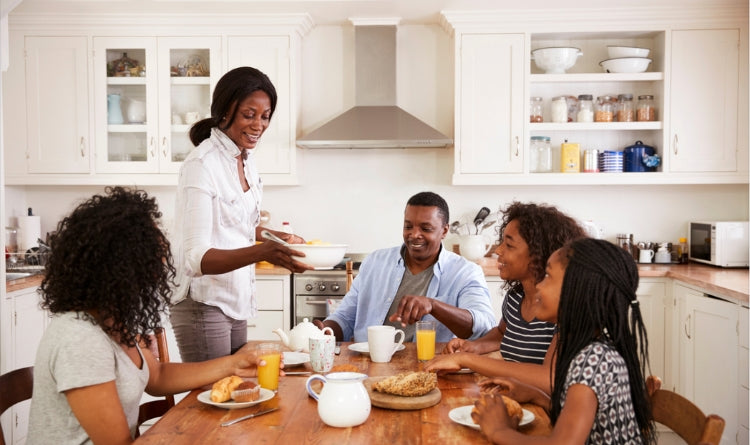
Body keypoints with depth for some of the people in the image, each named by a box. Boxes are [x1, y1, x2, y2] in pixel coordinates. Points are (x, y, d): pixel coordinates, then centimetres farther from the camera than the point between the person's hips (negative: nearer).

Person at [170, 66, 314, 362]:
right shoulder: (202, 164, -18)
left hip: (235, 301, 8)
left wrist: (275, 236, 9)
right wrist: (262, 252, -41)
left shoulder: (246, 159, 7)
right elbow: (195, 257, -28)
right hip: (203, 302, -8)